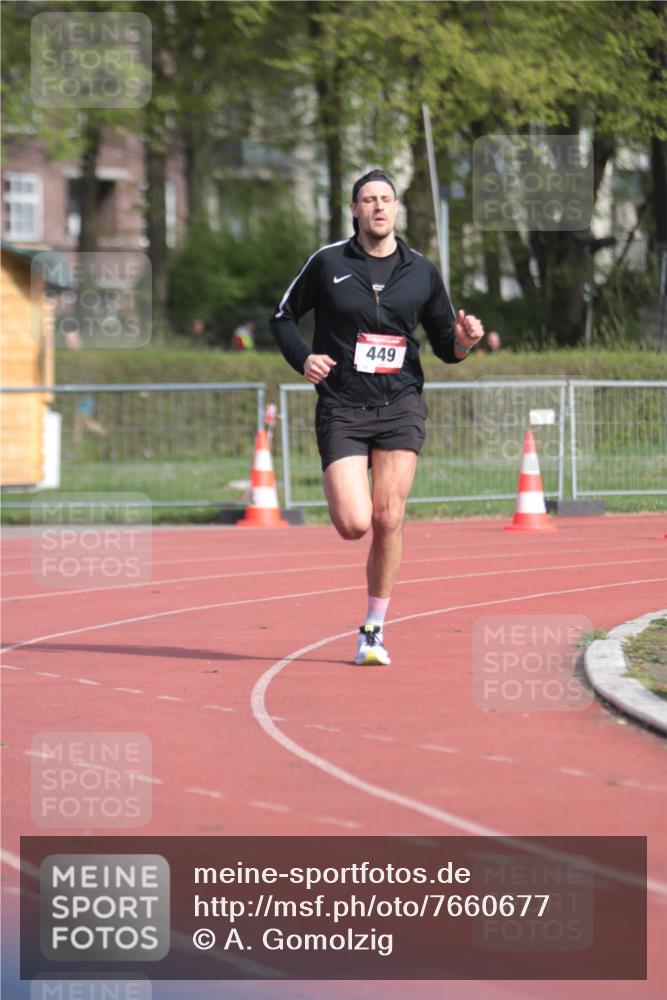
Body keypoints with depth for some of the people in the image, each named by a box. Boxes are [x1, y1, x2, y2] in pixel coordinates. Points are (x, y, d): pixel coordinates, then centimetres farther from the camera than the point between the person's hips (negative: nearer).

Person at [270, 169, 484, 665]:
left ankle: (375, 629, 6)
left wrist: (463, 340, -9)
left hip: (400, 406, 1)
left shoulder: (421, 271, 7)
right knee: (354, 525, -13)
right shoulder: (328, 263, 1)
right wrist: (303, 359, -7)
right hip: (341, 410, -1)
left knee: (387, 518, -9)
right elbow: (283, 316, 11)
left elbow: (444, 343, 14)